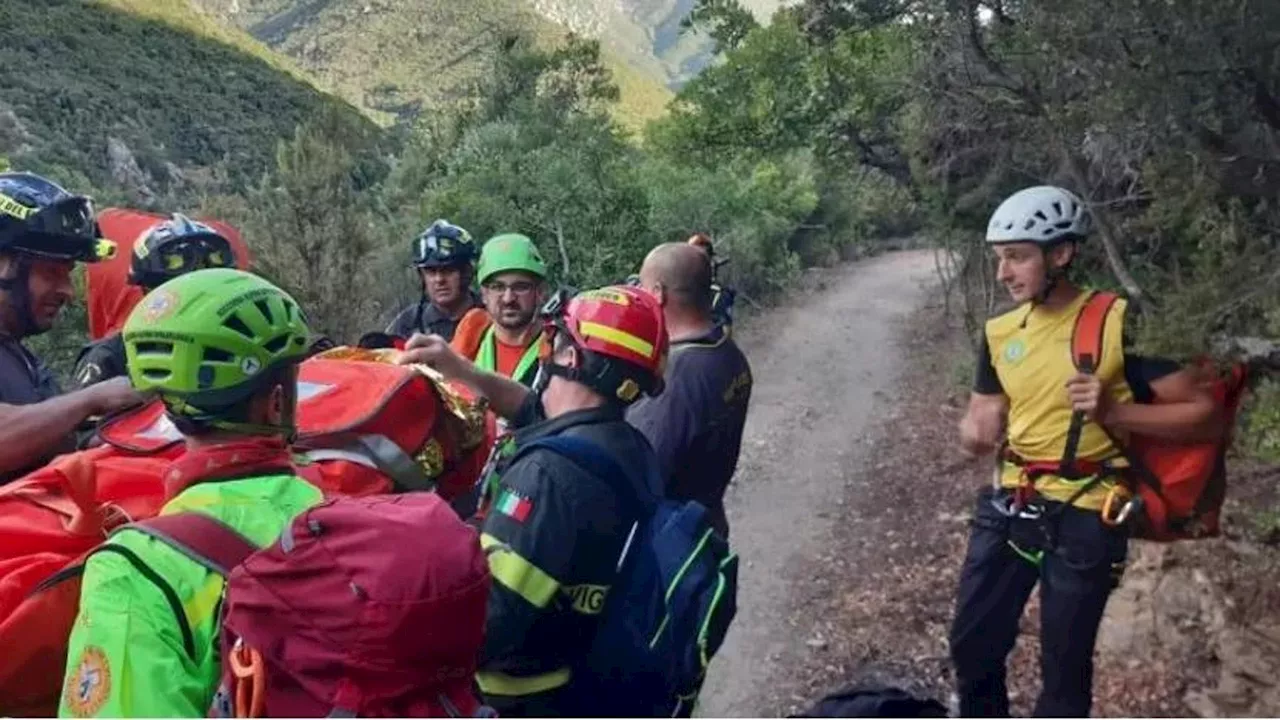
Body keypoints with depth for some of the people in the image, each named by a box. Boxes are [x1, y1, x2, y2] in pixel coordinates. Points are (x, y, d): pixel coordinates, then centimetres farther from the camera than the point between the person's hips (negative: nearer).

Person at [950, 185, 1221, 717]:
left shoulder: (1120, 321, -11)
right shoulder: (1001, 332, 4)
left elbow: (1202, 414, -9)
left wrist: (1113, 412, -24)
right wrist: (975, 433, -15)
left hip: (1084, 518, -5)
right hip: (1009, 507, 5)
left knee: (1064, 668, 7)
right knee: (972, 645, 11)